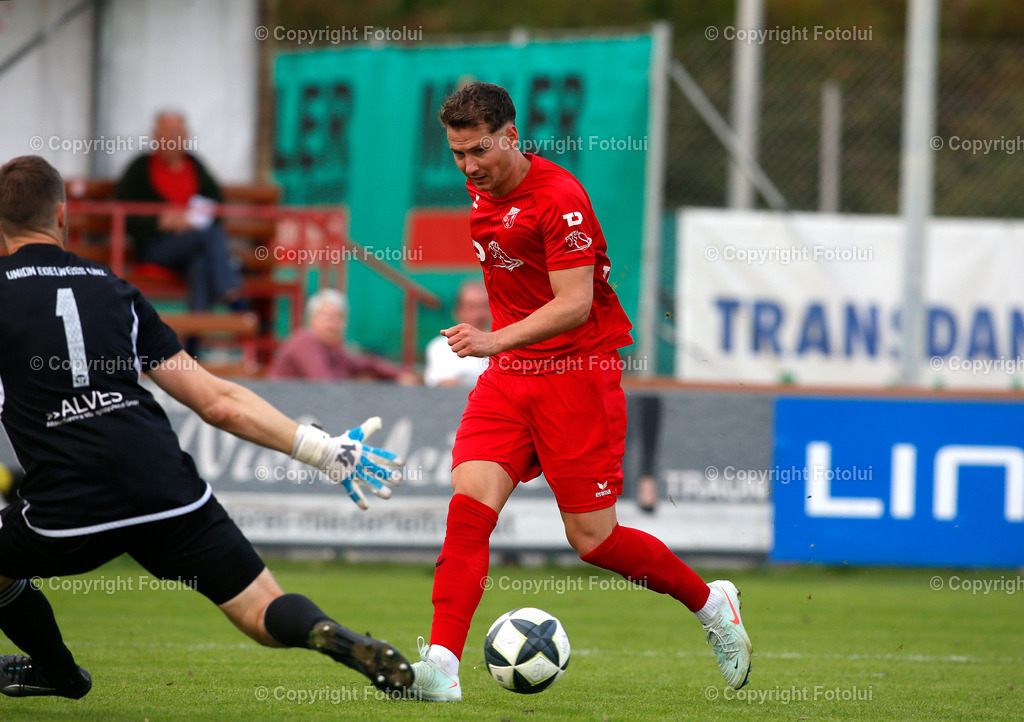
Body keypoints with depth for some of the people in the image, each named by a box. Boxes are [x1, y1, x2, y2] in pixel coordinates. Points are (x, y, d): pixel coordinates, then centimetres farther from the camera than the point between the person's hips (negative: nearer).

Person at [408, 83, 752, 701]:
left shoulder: (559, 197, -17)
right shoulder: (483, 191, 8)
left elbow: (573, 305, -24)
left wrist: (495, 340, -35)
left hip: (577, 370, -6)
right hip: (508, 374, 7)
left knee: (592, 539, -3)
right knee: (469, 505, -13)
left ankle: (711, 603, 21)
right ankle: (441, 667, -19)